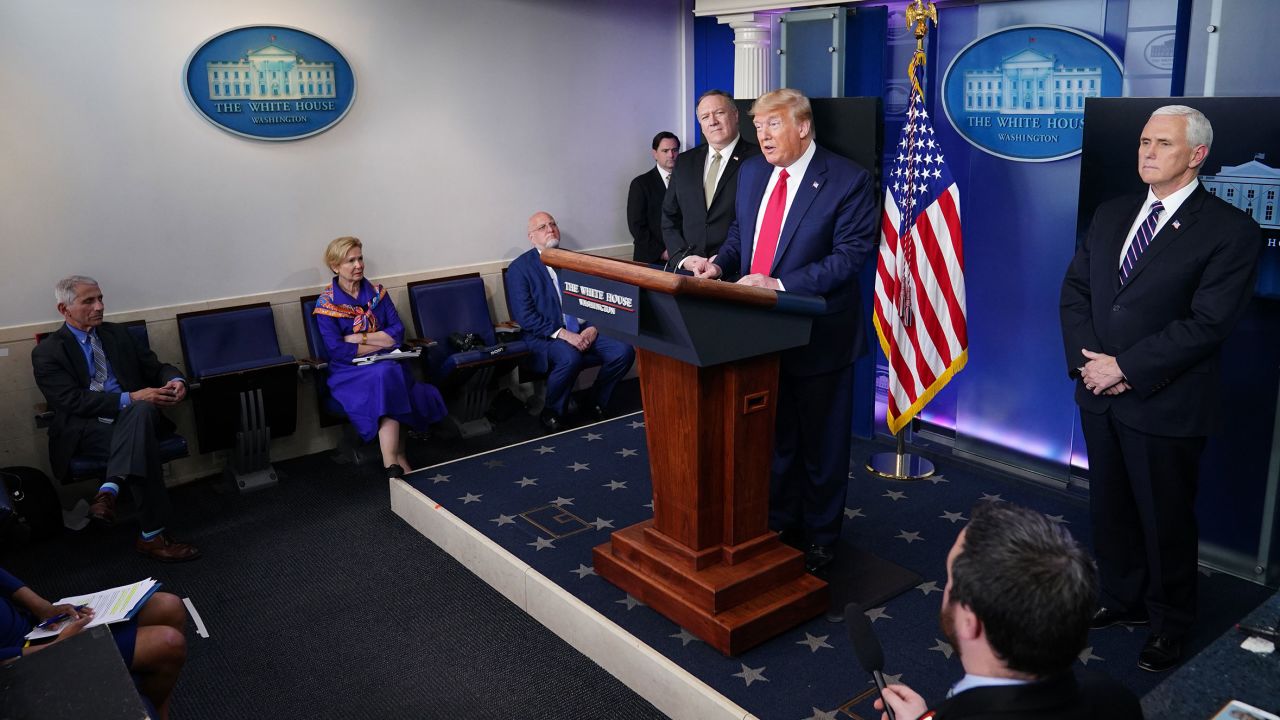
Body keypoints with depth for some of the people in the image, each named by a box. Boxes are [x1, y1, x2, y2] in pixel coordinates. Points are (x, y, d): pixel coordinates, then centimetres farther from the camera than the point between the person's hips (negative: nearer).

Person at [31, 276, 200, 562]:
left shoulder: (119, 334, 19)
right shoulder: (46, 353, 3)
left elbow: (156, 367, 17)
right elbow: (72, 400, -10)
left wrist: (175, 380, -9)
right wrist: (129, 398, -23)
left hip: (132, 419, 4)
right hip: (85, 430, -4)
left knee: (143, 410, -36)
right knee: (143, 444, -36)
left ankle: (109, 491, -47)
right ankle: (152, 536, -37)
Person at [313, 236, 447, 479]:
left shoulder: (377, 293, 10)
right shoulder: (326, 304, -1)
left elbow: (398, 333, 1)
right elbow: (338, 351, -11)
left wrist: (359, 338, -10)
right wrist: (382, 343, -10)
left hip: (387, 366, 3)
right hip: (349, 373, -3)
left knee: (387, 374, -32)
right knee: (384, 375, -34)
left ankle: (393, 461, -29)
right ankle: (396, 458, -35)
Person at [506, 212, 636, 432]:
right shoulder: (519, 268, -1)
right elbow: (524, 316, -11)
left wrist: (593, 327, -8)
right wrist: (562, 334, -20)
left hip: (584, 329, 5)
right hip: (546, 335, -5)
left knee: (624, 351, -19)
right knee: (570, 358, -36)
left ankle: (596, 400, 6)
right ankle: (552, 412, -10)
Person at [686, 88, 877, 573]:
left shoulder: (847, 181, -13)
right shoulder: (751, 172, 6)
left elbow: (850, 255, -18)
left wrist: (782, 286, -26)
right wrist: (721, 264, -5)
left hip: (818, 334, -5)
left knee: (821, 441, 10)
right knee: (773, 436, 19)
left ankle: (820, 537, 28)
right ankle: (778, 522, 36)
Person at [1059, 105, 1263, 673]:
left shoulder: (1230, 230, -10)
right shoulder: (1110, 215, 9)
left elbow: (1208, 322, -17)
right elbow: (1075, 290, 6)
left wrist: (1126, 367, -18)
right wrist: (1087, 360, -8)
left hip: (1165, 405, -5)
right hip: (1099, 395, 6)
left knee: (1165, 520, 10)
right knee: (1110, 509, 17)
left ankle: (1169, 625, 29)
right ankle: (1123, 600, 37)